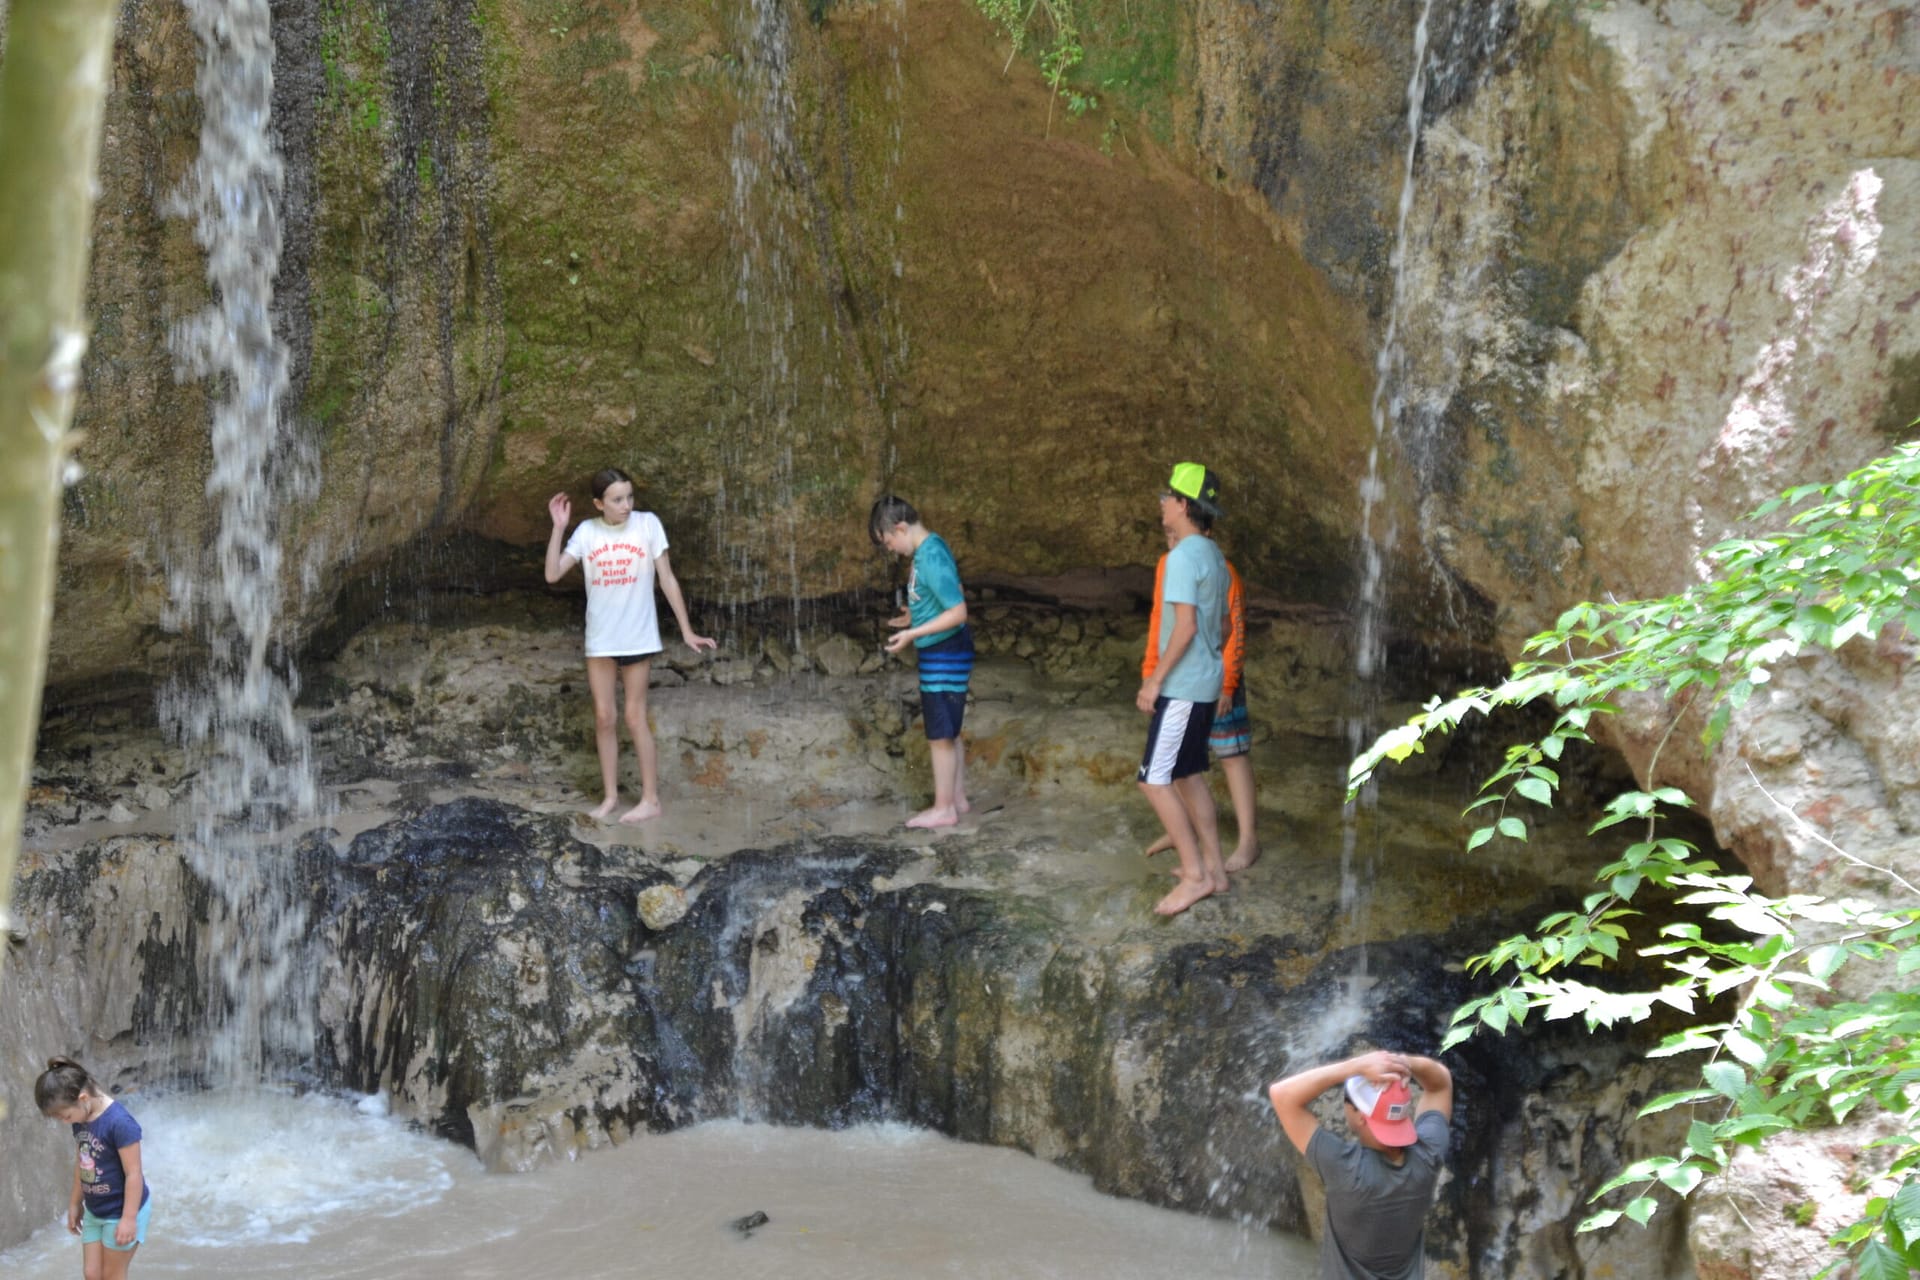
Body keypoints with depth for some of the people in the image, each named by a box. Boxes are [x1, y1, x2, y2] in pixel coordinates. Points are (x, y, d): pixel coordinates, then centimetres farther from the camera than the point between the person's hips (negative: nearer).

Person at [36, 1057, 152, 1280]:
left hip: (122, 1212, -7)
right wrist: (75, 1203, 19)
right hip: (94, 1212, 7)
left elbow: (134, 1173, -23)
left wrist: (129, 1218, -20)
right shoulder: (80, 1120, -3)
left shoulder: (119, 1122, -28)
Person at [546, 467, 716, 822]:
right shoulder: (587, 531, -1)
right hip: (600, 639, 3)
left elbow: (667, 579, -3)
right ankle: (611, 796, 18)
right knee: (604, 718, 7)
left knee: (635, 717, 1)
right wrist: (559, 528, -14)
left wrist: (686, 630, -3)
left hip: (638, 637, -3)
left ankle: (651, 799, 9)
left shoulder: (647, 524, -7)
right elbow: (552, 574, -7)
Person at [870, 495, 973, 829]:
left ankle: (943, 809, 9)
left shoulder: (932, 557, -24)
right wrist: (915, 617, 19)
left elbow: (958, 612, -26)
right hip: (943, 653, 10)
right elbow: (944, 602, 17)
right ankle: (957, 799, 27)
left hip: (944, 654, -10)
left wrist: (912, 633, -24)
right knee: (949, 732, 18)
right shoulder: (929, 548, 6)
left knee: (940, 735, 0)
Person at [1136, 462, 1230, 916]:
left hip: (1182, 687, -10)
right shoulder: (1211, 555, 12)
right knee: (1188, 775, 16)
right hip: (1205, 683, 10)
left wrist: (1156, 679, -18)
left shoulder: (1184, 557, -17)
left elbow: (1185, 626, -22)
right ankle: (1213, 868, 20)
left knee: (1155, 781, -8)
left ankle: (1195, 875, -6)